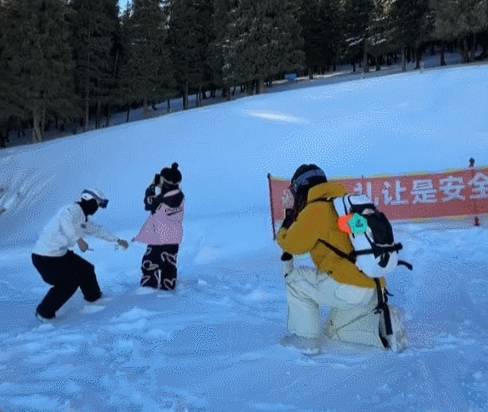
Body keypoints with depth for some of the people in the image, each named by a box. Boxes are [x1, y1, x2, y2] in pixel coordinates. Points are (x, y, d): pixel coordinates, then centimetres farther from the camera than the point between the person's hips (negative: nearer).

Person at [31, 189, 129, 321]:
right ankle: (44, 312, 8)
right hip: (45, 257, -10)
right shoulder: (73, 210, -20)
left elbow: (97, 230, 24)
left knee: (86, 269, 16)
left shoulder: (83, 218, 10)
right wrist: (78, 239, -46)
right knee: (68, 284, -8)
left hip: (60, 253, 10)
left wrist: (117, 240, 30)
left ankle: (93, 296, 40)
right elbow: (64, 220, -43)